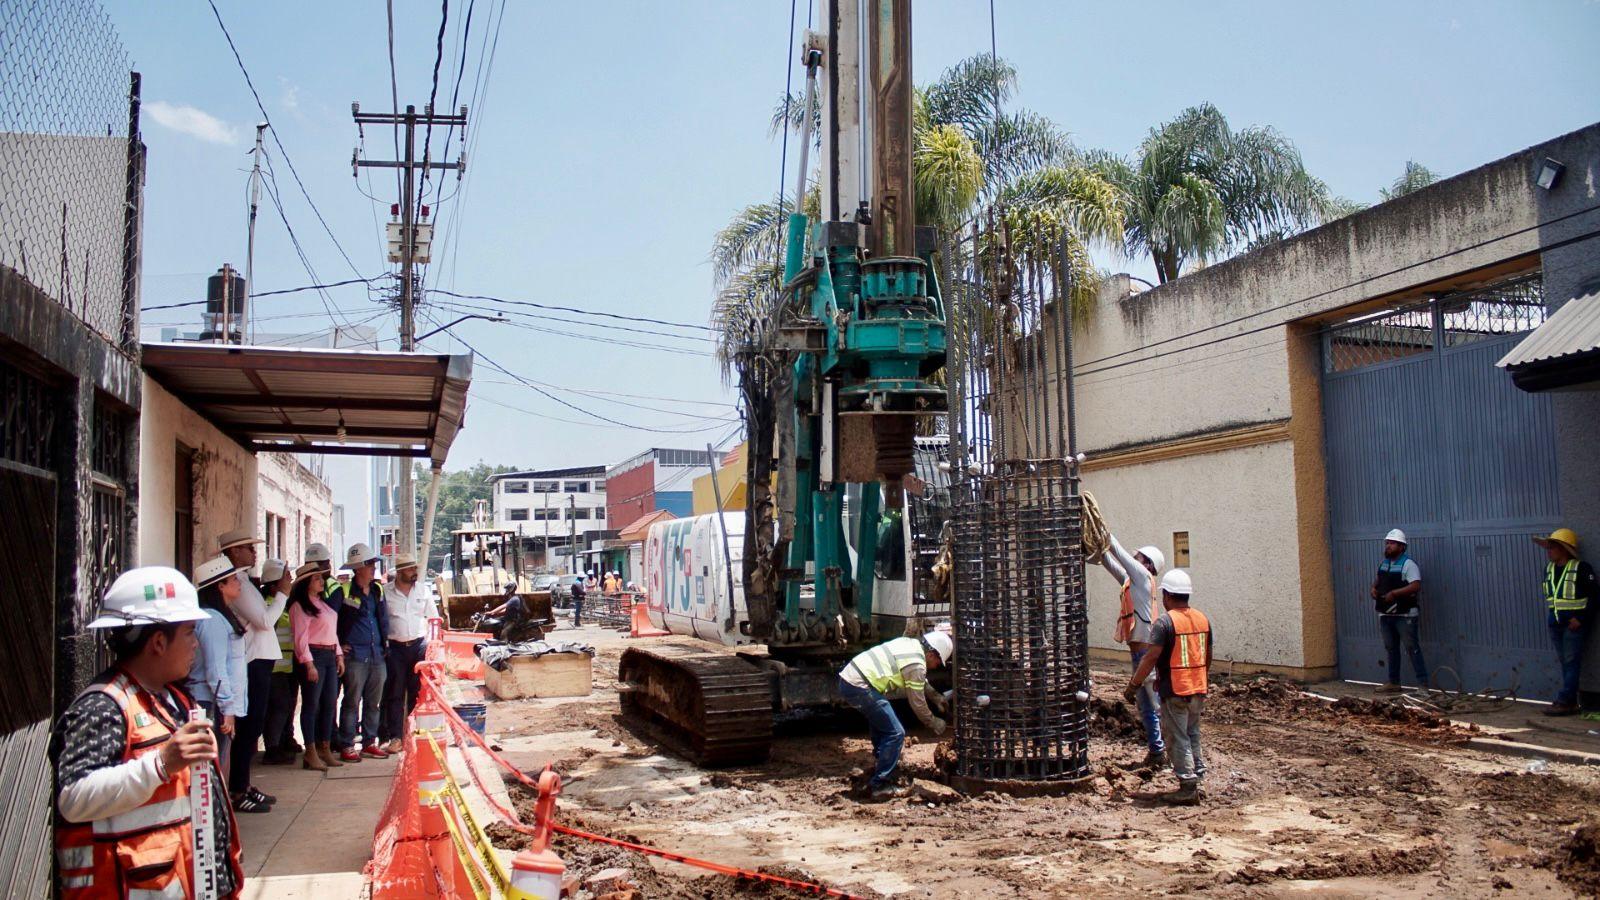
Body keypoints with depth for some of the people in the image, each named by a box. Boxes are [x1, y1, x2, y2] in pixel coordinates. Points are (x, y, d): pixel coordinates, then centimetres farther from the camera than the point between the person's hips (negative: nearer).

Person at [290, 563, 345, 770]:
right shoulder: (300, 606, -7)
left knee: (329, 704, 9)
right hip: (313, 656, -8)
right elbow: (300, 637, -13)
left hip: (330, 655, 8)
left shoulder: (323, 603, 18)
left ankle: (326, 750, 17)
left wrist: (339, 656, 14)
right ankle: (311, 754, 0)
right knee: (311, 704, -4)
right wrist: (309, 664, -18)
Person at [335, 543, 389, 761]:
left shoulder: (377, 589, 12)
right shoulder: (344, 591, -6)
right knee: (352, 702, -3)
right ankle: (346, 745, 2)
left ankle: (369, 742, 19)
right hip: (355, 655, -6)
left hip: (377, 655, 6)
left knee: (374, 702, 10)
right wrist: (339, 645, -5)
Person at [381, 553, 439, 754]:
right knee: (394, 694, 1)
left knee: (417, 692, 4)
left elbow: (433, 618, 13)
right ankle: (395, 737, 6)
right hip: (395, 647, -2)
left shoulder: (423, 590, 6)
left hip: (418, 645, 2)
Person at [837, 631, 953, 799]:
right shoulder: (917, 664, -10)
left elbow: (921, 681, 35)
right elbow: (917, 703, -1)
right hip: (859, 687, -10)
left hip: (848, 676, 10)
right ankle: (879, 786, -1)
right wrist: (934, 723, 14)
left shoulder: (910, 643, 17)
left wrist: (936, 697, 36)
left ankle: (881, 763, 44)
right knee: (895, 733, -5)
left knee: (880, 721, 31)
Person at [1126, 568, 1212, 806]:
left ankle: (1188, 788, 3)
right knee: (1193, 735, 19)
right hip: (1198, 690, 7)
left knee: (1178, 739, 1)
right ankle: (1197, 776, 22)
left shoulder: (1165, 622, -15)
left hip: (1174, 691, -7)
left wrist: (1134, 684, -14)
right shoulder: (1203, 619, 7)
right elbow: (1207, 657, 15)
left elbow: (1152, 657, -20)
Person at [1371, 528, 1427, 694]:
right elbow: (1378, 579, 27)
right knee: (1391, 649, 13)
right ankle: (1393, 683, 21)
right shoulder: (1384, 563, 13)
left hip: (1404, 615, -8)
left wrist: (1394, 593, -26)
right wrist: (1374, 588, 5)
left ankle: (1423, 684, -4)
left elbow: (1416, 586, -22)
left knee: (1412, 648, -7)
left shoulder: (1408, 563, -12)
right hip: (1386, 613, 8)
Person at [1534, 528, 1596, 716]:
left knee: (1571, 661, -7)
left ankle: (1564, 701, -9)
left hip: (1574, 623, -7)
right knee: (1564, 662, 8)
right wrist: (1552, 616, 13)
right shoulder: (1549, 569, 12)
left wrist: (1580, 618, -16)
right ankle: (1571, 701, 13)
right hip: (1555, 623, 7)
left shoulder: (1581, 568, -9)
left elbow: (1593, 594, -11)